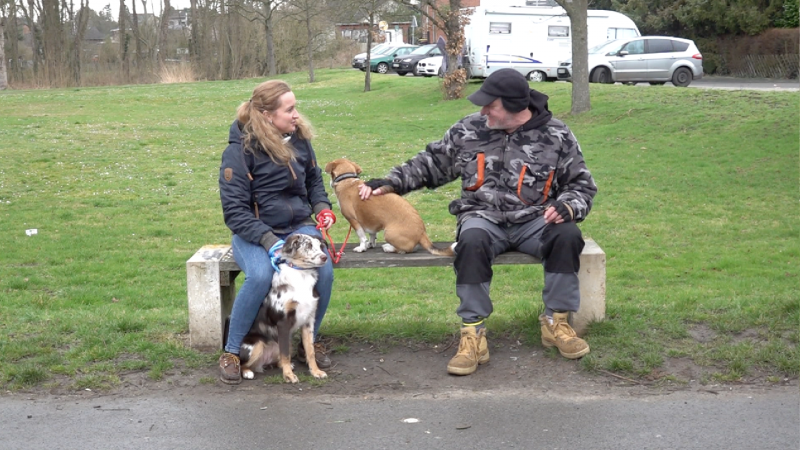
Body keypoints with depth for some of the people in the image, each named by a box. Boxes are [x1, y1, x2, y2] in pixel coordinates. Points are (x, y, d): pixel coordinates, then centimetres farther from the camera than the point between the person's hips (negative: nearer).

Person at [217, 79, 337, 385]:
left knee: (324, 270, -26)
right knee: (261, 277, -35)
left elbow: (314, 179, 22)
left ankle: (310, 341, 0)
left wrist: (322, 206, 1)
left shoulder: (298, 139, 4)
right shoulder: (240, 150, -12)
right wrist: (269, 241, -26)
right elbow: (235, 211, -14)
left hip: (299, 226, 4)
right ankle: (231, 352, -13)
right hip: (253, 233, -4)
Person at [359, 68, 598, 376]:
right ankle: (473, 335, -27)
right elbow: (431, 164, 15)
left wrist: (567, 206, -14)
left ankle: (556, 322, -12)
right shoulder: (468, 130, 5)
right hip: (483, 217, 0)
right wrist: (390, 183, 3)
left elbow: (582, 183, 7)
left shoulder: (556, 136, 1)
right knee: (472, 241, -35)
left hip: (534, 220, 0)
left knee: (567, 235, -31)